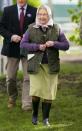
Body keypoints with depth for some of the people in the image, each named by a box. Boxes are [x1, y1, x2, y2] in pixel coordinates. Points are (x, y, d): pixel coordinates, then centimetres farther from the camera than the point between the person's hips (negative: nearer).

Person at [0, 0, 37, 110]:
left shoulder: (34, 11, 2)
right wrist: (11, 36, -13)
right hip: (12, 48, 1)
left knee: (28, 77, -6)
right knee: (10, 77, 9)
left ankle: (27, 103, -4)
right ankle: (12, 98, 32)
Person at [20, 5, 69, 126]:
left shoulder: (56, 29, 4)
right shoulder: (31, 28, 2)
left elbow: (66, 45, 5)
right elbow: (23, 44, -1)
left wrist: (54, 44, -14)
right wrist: (38, 46, -14)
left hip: (51, 65, 1)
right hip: (36, 65, -1)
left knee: (49, 93, 2)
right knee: (36, 91, -9)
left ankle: (46, 118, 15)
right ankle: (35, 114, 16)